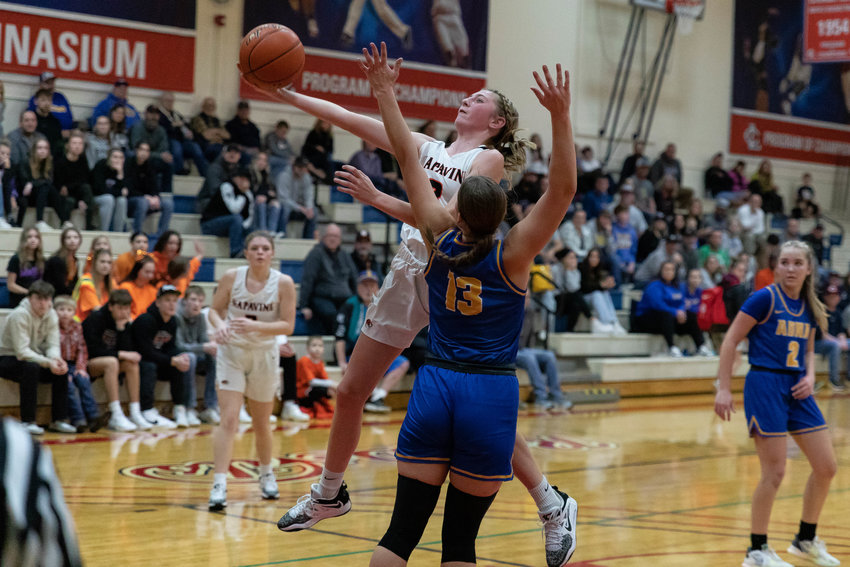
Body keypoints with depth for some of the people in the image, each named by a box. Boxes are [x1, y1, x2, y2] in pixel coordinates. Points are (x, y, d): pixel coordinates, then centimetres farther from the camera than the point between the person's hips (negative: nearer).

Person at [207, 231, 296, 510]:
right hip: (232, 353, -1)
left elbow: (288, 325, -12)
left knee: (262, 423, 14)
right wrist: (220, 325, -22)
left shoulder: (283, 283, -11)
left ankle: (266, 474, 39)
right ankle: (219, 484, -17)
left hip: (264, 355, 1)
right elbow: (215, 309, 1)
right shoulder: (231, 277, -9)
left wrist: (255, 326, -27)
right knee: (228, 419, -14)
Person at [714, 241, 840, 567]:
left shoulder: (810, 307, 9)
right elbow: (730, 340, -10)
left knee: (826, 467, 7)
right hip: (765, 384, -7)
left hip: (796, 389, 7)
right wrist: (724, 389, -14)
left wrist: (809, 377, 0)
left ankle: (806, 540, 24)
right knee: (775, 473, -7)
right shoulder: (765, 298, -11)